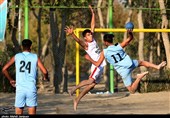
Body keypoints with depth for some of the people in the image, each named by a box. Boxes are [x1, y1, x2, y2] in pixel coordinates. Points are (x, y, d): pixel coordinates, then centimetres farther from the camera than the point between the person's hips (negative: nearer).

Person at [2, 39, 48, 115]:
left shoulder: (16, 57, 6)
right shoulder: (35, 57, 3)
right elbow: (44, 71, -5)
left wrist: (10, 80, 15)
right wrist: (45, 78, 17)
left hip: (20, 88, 1)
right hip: (31, 89, -1)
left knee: (18, 113, 6)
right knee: (32, 113, 3)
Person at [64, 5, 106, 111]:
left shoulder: (93, 39, 9)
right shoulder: (85, 44, -12)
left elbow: (93, 25, 13)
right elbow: (78, 40, -33)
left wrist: (93, 13, 12)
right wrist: (72, 34, -51)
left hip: (101, 65, 7)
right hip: (96, 65, -7)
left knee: (92, 85, 6)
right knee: (91, 81, -28)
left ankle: (77, 99, 11)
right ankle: (75, 88, -9)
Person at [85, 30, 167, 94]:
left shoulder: (104, 52, -7)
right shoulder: (119, 46, -2)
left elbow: (97, 64, -1)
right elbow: (130, 39, 4)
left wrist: (89, 59, 13)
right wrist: (130, 33, -18)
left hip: (123, 71, -3)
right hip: (130, 64, 3)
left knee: (132, 90, 3)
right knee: (141, 62, 36)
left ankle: (139, 78, -23)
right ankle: (157, 67, 22)